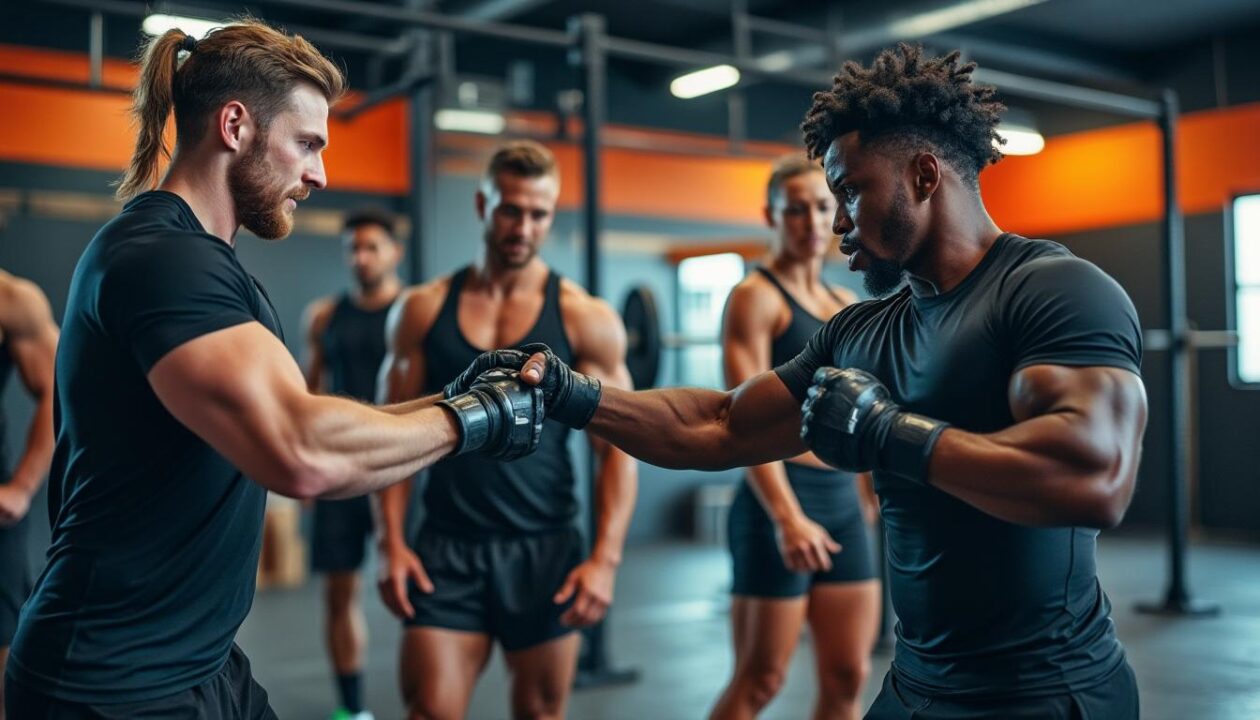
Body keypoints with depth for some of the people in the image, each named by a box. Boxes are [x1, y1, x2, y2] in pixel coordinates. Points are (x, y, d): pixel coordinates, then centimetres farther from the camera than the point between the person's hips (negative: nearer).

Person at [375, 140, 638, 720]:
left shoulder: (586, 320, -2)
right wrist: (391, 542, -5)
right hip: (446, 548, 1)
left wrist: (606, 557, -11)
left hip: (546, 550, 0)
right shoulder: (422, 311, 3)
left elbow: (618, 447, -2)